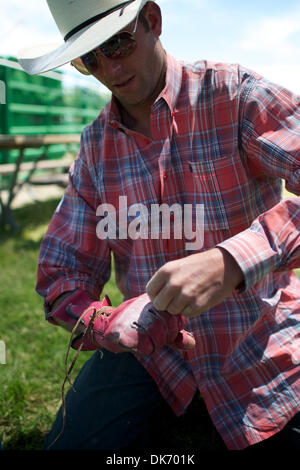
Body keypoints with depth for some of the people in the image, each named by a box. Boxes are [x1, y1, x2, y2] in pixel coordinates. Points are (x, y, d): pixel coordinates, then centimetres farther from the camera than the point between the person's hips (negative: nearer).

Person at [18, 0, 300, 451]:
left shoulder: (236, 94, -11)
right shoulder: (96, 143, 3)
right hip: (152, 347, 3)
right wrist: (105, 324, -17)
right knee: (72, 439, -10)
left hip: (259, 339, -2)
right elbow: (62, 271, 4)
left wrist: (230, 263, -40)